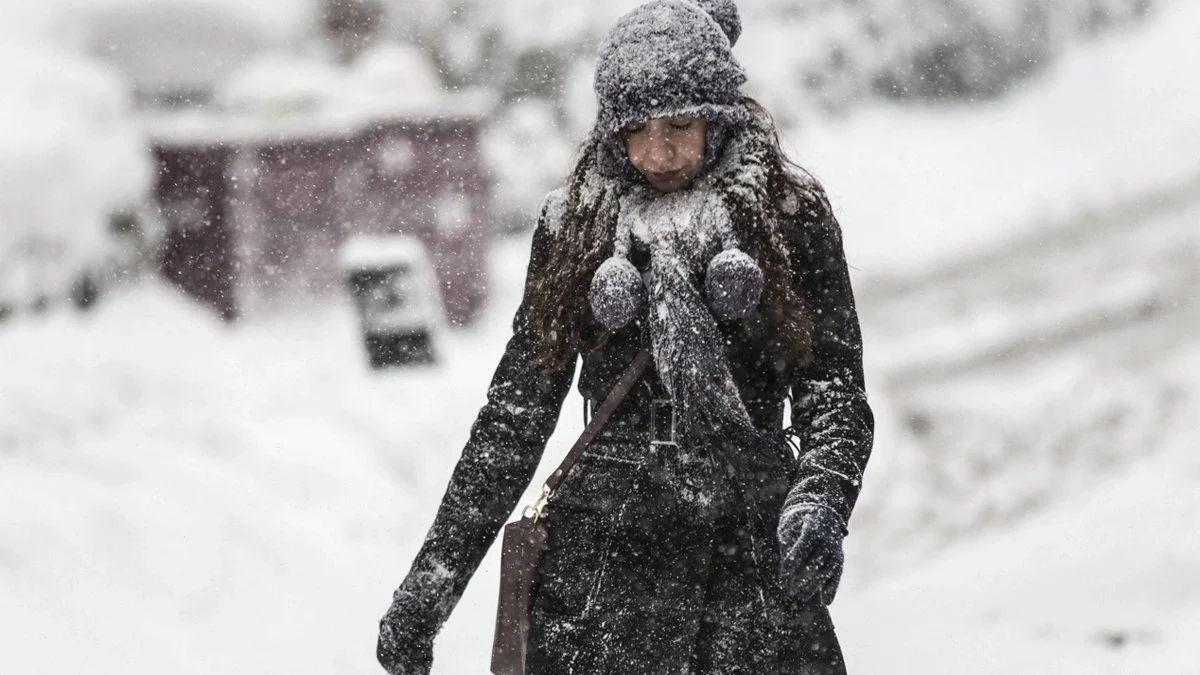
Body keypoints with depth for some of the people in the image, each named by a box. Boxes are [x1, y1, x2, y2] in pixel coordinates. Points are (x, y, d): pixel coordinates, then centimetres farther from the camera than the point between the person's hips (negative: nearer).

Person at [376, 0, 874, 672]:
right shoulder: (575, 223, 9)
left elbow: (834, 389, 1)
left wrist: (819, 501, -21)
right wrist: (431, 580, 7)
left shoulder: (790, 212, 5)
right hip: (603, 547, 1)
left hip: (754, 542, -1)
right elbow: (516, 410, 12)